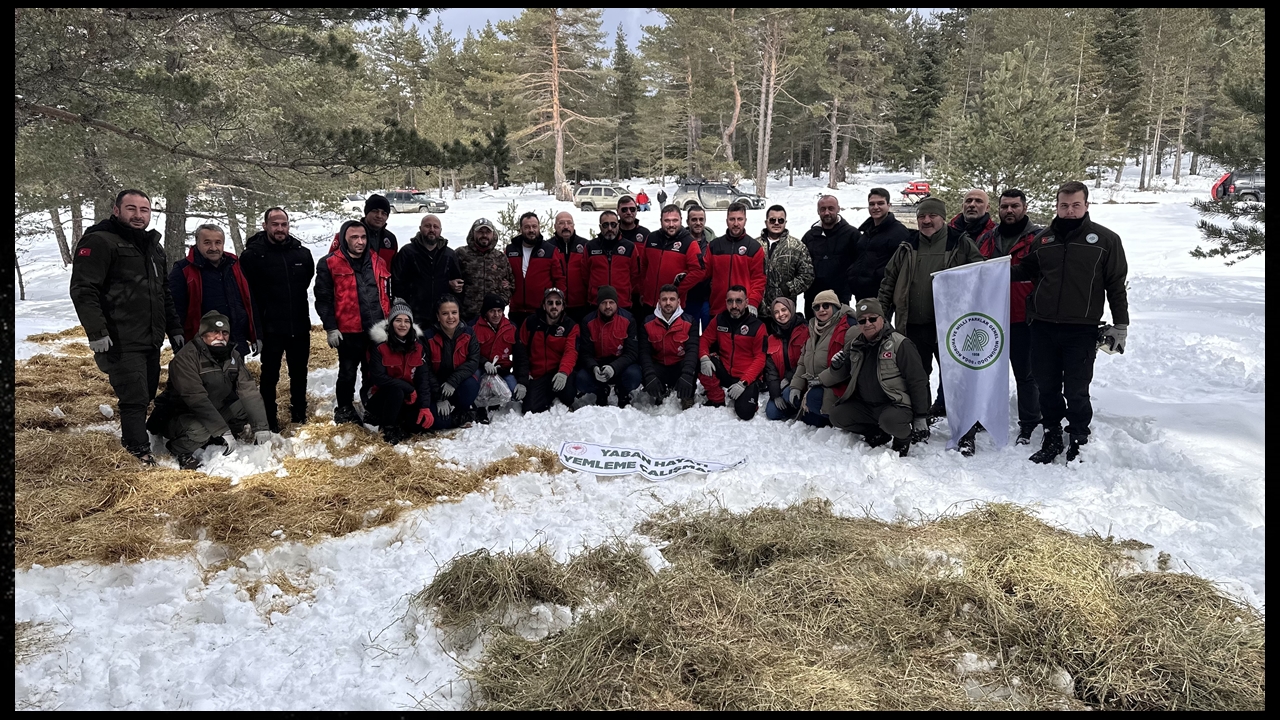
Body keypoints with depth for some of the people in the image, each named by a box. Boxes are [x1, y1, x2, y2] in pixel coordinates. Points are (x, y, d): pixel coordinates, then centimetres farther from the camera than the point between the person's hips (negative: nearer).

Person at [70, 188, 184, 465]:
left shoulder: (154, 247, 19)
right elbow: (83, 290, -15)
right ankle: (140, 454, -1)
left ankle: (131, 446, 27)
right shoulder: (99, 242, -7)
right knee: (135, 399, -9)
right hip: (122, 343, -8)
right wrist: (96, 332, -22)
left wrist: (175, 329, 23)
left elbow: (165, 294, 27)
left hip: (151, 341, 8)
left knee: (145, 397, 14)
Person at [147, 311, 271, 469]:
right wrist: (224, 431, -37)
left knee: (249, 406, -13)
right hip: (179, 416, -7)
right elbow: (197, 399, -33)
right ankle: (179, 449, -4)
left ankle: (213, 440, 3)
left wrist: (261, 427, -20)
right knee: (200, 429, -38)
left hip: (214, 411, 7)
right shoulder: (186, 358, -24)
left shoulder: (233, 355, -3)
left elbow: (249, 391, -10)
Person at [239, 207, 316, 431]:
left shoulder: (303, 253, 2)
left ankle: (299, 416, 31)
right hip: (271, 328, -4)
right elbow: (247, 294, -10)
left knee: (299, 374, 16)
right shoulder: (252, 255, -9)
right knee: (270, 376, 7)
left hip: (300, 327, 4)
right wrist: (256, 328, -12)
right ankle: (269, 422, 18)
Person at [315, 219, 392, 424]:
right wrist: (331, 328, -11)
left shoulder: (377, 261, 11)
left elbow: (387, 294, 17)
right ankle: (345, 411, 23)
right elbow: (323, 299, -6)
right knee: (348, 373, 8)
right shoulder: (329, 264, -4)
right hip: (349, 331, -4)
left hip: (377, 329, 4)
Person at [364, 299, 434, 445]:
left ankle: (399, 423, 6)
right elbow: (377, 377, -21)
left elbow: (423, 378, -8)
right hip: (382, 397, -3)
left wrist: (425, 407, -19)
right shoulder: (380, 345, -14)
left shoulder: (418, 346, -3)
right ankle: (387, 427, -12)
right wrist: (407, 388, -23)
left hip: (408, 399, 3)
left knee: (427, 421, -23)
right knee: (396, 391, -37)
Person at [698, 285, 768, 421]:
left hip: (747, 378, -3)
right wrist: (704, 357, -22)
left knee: (745, 412, -25)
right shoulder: (719, 320, 1)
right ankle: (717, 400, -2)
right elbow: (705, 340, 3)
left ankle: (750, 394, 13)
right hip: (724, 372, 3)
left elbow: (760, 358, -11)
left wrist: (743, 383, -22)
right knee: (699, 362, -24)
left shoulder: (757, 326, -10)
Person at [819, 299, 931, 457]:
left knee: (889, 420, -36)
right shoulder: (855, 346, 6)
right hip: (864, 406, 6)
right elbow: (844, 374, 19)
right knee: (837, 415, -12)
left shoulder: (900, 344, -12)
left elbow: (918, 382, -11)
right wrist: (836, 367, -6)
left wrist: (920, 418, -12)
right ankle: (877, 434, 9)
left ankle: (903, 438, 1)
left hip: (896, 404, -6)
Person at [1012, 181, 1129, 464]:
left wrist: (1120, 325, -1)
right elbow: (1026, 270, 23)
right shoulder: (1044, 238, 9)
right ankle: (1051, 438, 24)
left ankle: (1079, 442, 16)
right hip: (1043, 326, 3)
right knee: (1046, 387, 10)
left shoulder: (1105, 239, 1)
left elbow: (1117, 285, 2)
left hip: (1082, 330, -3)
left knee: (1076, 391, 1)